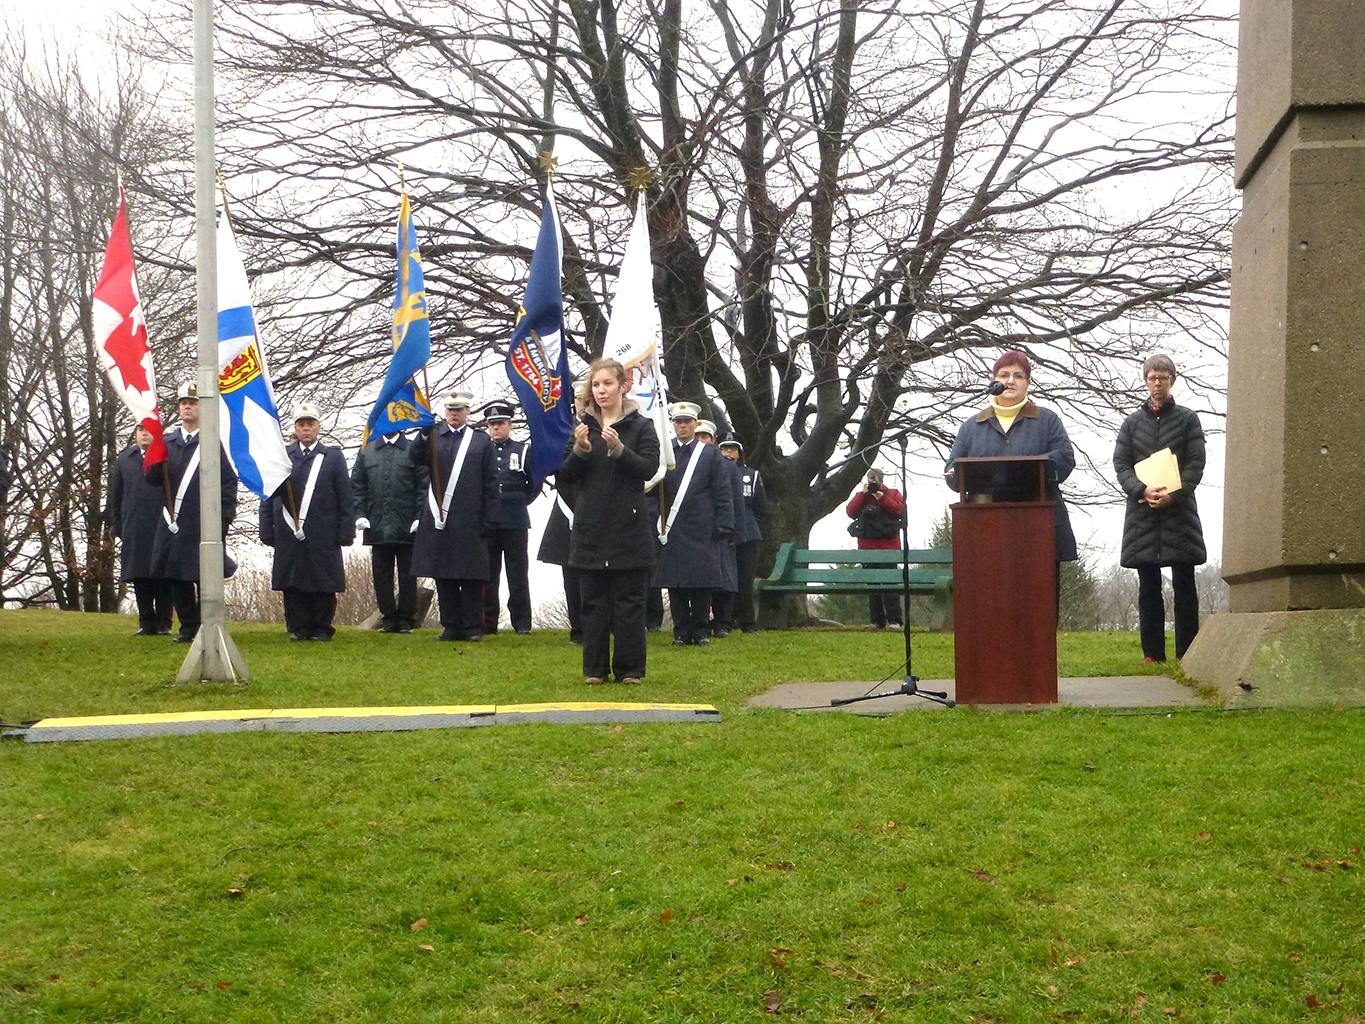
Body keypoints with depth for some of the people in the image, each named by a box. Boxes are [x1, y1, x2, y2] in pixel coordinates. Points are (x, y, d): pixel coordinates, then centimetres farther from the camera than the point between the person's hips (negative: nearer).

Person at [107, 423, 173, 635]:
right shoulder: (124, 459, 15)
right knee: (140, 578, 5)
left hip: (162, 528, -3)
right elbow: (115, 495, 16)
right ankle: (146, 623, 12)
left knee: (162, 576, 0)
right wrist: (116, 525, 9)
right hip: (133, 529, 3)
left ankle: (163, 623, 7)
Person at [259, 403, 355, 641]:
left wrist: (346, 533, -3)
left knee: (323, 585, 2)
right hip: (289, 536, 1)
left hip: (323, 537, -1)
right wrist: (267, 532, 3)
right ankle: (298, 628, 14)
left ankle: (321, 628, 13)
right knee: (292, 585, 4)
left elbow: (346, 499, 4)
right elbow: (268, 498, 9)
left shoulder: (333, 456, 6)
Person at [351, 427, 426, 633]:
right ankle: (389, 619, 12)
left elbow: (423, 486, 0)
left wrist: (419, 518, -9)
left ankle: (406, 620, 9)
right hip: (377, 526, 3)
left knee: (407, 575, 2)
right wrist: (359, 514, -2)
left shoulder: (413, 450, 4)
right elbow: (356, 485, 10)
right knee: (381, 575, 5)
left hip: (407, 525, -2)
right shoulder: (366, 451, 12)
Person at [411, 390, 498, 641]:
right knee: (443, 577, 5)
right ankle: (451, 627, 13)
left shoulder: (482, 440, 7)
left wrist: (488, 520, -3)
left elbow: (491, 484, 4)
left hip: (469, 522, -2)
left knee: (472, 578, 0)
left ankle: (473, 627, 8)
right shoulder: (434, 436, 12)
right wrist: (424, 434, -23)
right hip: (439, 520, 2)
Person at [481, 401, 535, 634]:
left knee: (518, 575, 2)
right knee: (487, 574, 5)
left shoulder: (523, 450, 5)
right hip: (486, 523, 2)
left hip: (515, 523, -2)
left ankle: (522, 622, 7)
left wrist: (521, 501, 5)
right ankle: (488, 622, 11)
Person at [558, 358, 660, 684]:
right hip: (591, 529, 2)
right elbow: (563, 474, 6)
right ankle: (595, 668, 12)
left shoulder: (641, 426, 3)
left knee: (629, 601, 1)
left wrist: (619, 449, -23)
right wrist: (580, 449, -13)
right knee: (593, 601, 5)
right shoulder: (583, 426, 10)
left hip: (629, 528, -2)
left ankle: (629, 668, 8)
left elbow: (649, 468, -9)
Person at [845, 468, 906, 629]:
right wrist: (863, 494, -7)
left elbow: (900, 511, -7)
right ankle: (877, 621, 8)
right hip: (867, 546, 3)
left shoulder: (893, 493, 10)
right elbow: (850, 512, 0)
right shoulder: (861, 495, 16)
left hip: (888, 545, -3)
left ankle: (895, 620, -10)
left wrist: (882, 498, -12)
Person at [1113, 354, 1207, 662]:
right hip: (1142, 511, 2)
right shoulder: (1132, 423, 13)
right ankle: (1152, 654, 6)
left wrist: (1173, 495, -15)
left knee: (1184, 584, -2)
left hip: (1179, 510, -2)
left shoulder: (1187, 419, 8)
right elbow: (1121, 464, 5)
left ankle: (1186, 655, 0)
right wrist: (1143, 490, -14)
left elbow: (1196, 464, 0)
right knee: (1148, 586, 3)